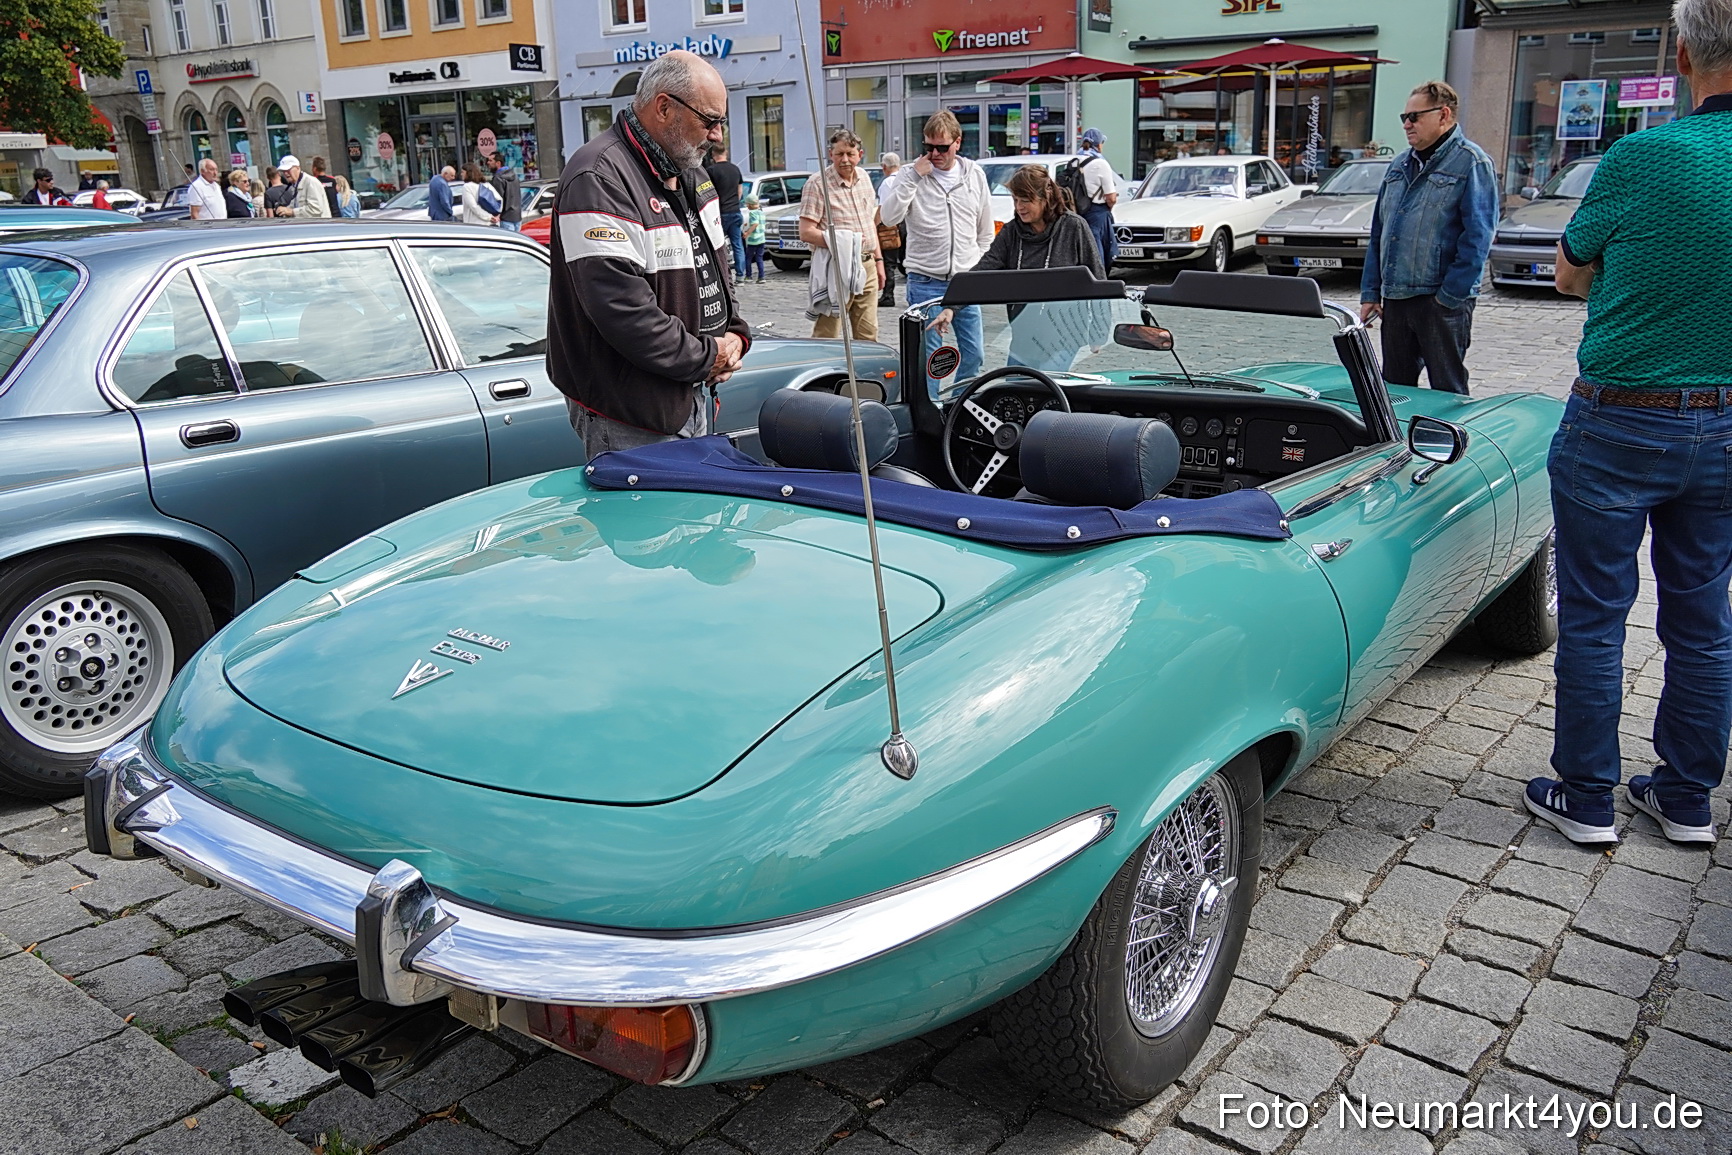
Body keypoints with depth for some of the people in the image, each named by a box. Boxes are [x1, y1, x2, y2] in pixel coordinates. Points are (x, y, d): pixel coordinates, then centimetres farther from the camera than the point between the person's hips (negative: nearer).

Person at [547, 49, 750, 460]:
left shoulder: (689, 171, 13)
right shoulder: (600, 179, -20)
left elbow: (713, 264, 23)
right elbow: (620, 308, -28)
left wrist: (733, 334, 4)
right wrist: (704, 357, -18)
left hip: (690, 397, 10)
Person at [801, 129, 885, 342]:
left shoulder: (864, 179, 13)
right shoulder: (817, 185, -9)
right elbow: (806, 232, -15)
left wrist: (878, 260, 20)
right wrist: (842, 242, -21)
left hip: (866, 267, 7)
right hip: (836, 269, -7)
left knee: (868, 336, 10)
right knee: (826, 337, -6)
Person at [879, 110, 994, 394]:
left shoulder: (975, 175, 8)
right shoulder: (911, 175, 0)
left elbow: (985, 232, 16)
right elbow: (890, 217, -15)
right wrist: (914, 176, -16)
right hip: (926, 282, -3)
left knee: (973, 354, 7)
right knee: (926, 356, 0)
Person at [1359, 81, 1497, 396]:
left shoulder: (1471, 163, -5)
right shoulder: (1400, 165, 16)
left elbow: (1477, 237, -12)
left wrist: (1450, 296, -17)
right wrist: (1370, 293, 10)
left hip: (1440, 301, -7)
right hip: (1394, 299, 7)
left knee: (1447, 392, 2)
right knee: (1393, 390, 12)